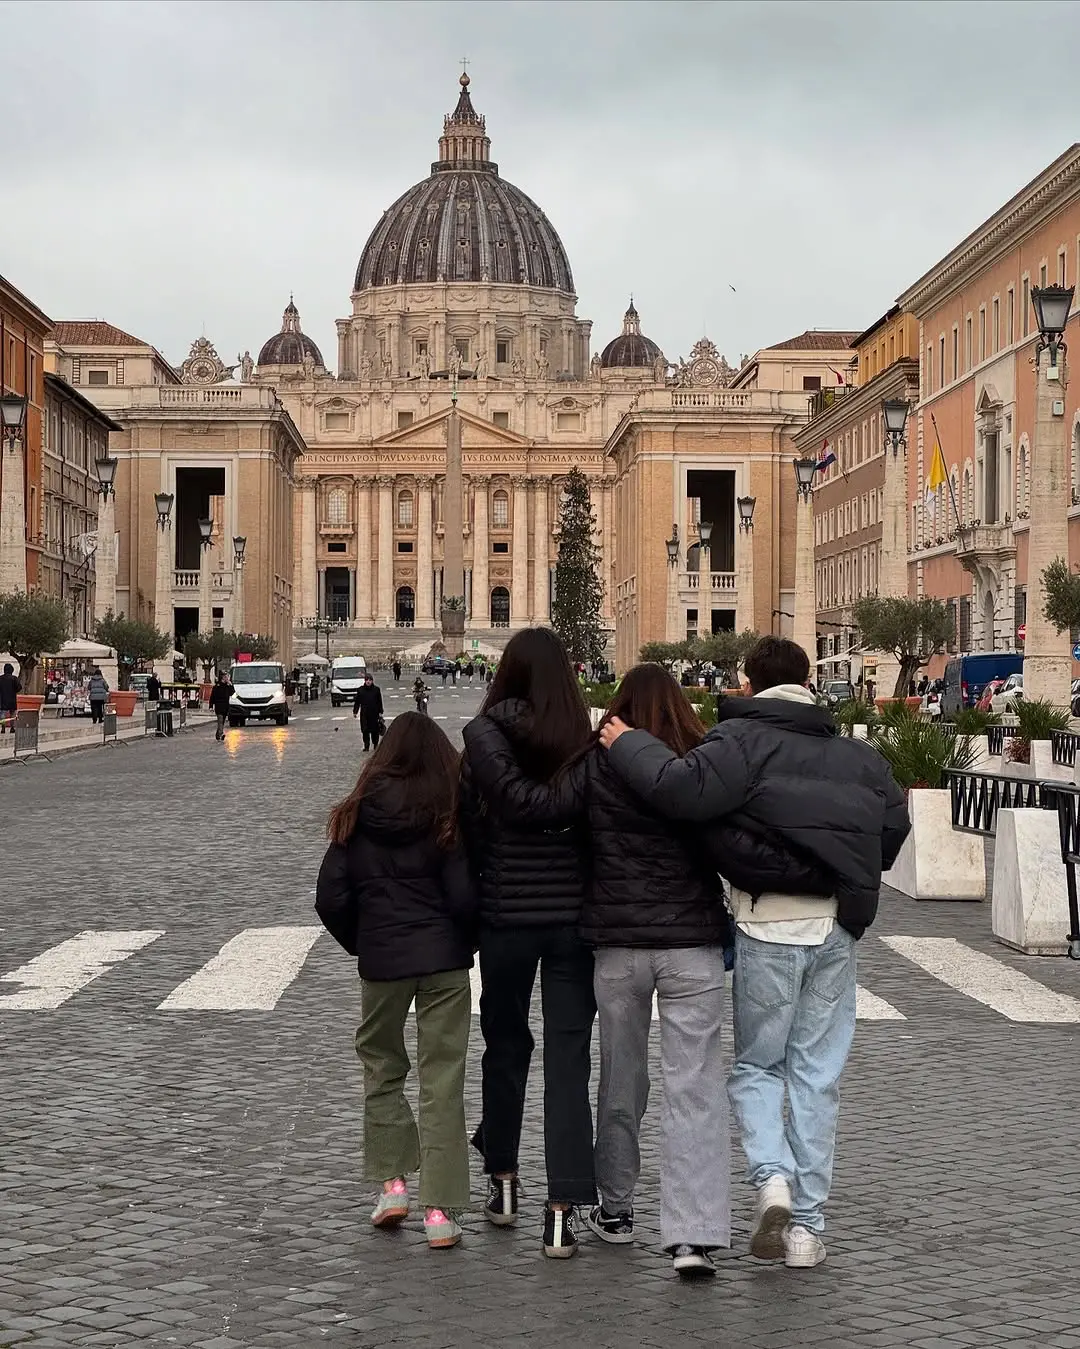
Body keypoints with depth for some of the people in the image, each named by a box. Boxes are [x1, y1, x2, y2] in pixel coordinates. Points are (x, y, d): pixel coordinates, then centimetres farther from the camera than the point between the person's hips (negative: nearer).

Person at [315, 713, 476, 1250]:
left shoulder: (356, 818, -1)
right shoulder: (448, 820, -6)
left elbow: (330, 898, -2)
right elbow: (464, 898, -11)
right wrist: (466, 941, 9)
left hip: (381, 961, 1)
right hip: (444, 960, -1)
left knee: (381, 1064, 22)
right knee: (442, 1081, 4)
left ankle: (392, 1181, 15)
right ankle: (440, 1210, 2)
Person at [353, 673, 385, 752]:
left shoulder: (376, 689, 2)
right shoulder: (360, 690, 2)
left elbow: (379, 702, 4)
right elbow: (357, 702, 6)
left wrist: (380, 712, 2)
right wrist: (355, 711, 3)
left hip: (374, 713, 0)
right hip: (364, 714, 0)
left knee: (375, 731, 5)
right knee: (365, 731, -1)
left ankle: (375, 744, 21)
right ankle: (366, 746, 5)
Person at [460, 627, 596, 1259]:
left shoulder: (482, 742, -8)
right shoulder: (589, 746, -8)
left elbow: (467, 833, -2)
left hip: (505, 917, 1)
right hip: (574, 917, -1)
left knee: (506, 1047, 19)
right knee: (569, 1059, 3)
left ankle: (503, 1182, 31)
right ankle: (563, 1210, -2)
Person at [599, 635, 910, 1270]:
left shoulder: (742, 739, -7)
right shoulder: (859, 753, 12)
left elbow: (683, 789, -22)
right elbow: (894, 827, 18)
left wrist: (629, 745, -8)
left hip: (768, 922, -4)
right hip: (839, 926, 4)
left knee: (757, 1064, 12)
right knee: (818, 1075, 9)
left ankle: (773, 1175, -13)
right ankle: (807, 1224, 10)